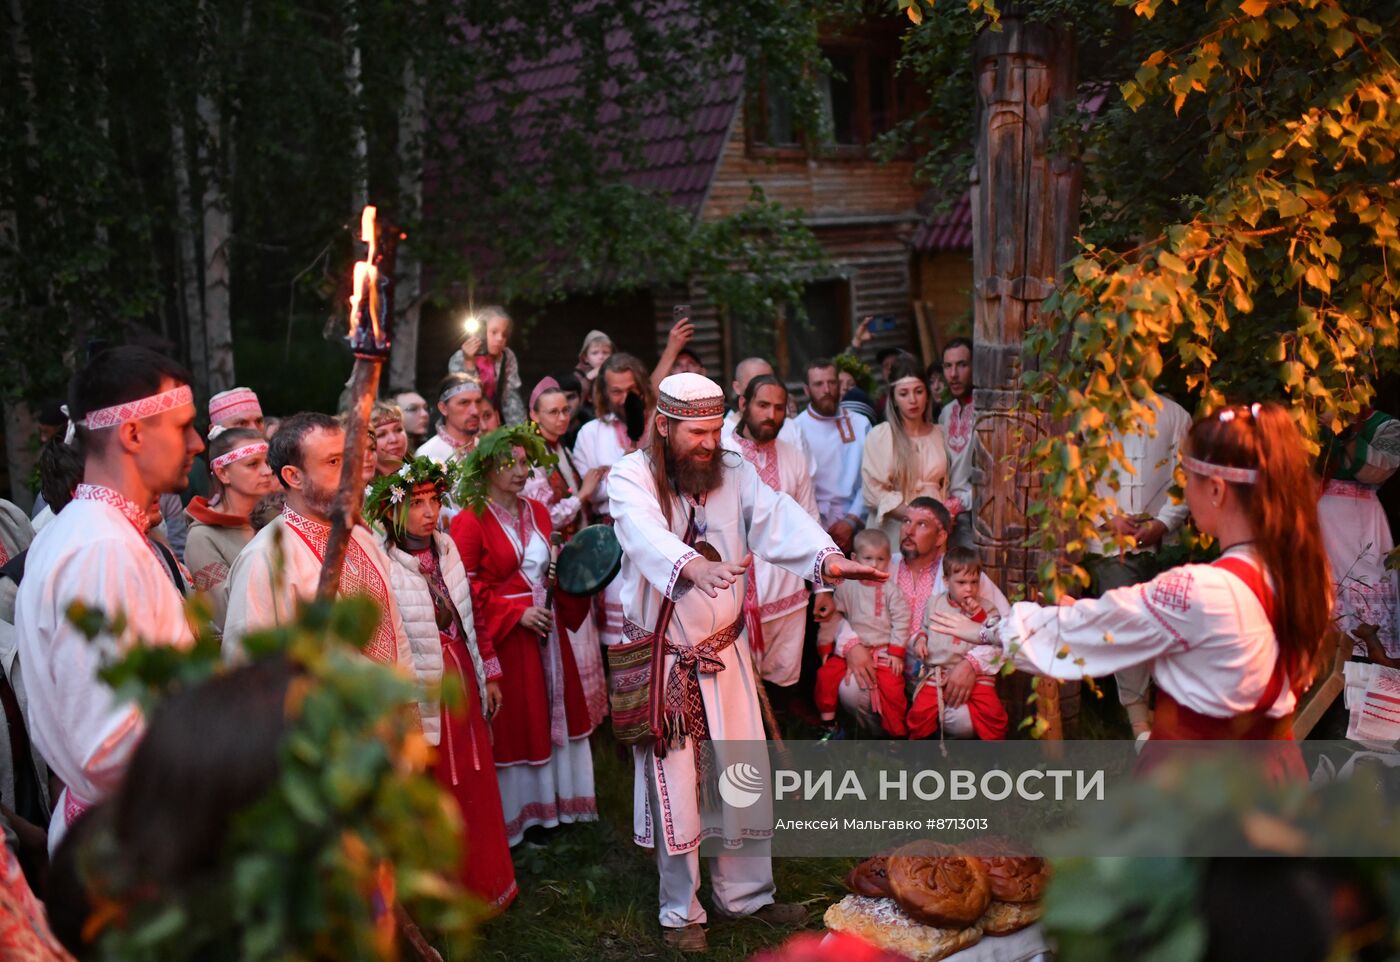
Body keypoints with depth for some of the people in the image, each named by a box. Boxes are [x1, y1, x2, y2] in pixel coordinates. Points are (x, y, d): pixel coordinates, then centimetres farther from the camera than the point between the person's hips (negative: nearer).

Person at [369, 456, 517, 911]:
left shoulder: (446, 547, 2)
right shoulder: (381, 565, -19)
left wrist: (489, 675, 16)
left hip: (464, 687, 6)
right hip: (422, 698, -6)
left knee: (475, 788, 16)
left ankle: (483, 884, 35)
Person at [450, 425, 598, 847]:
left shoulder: (537, 512, 9)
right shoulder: (471, 521, -12)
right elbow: (468, 587, -15)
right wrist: (518, 613, -17)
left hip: (546, 628, 6)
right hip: (503, 636, -6)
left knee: (553, 712, 12)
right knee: (512, 720, 2)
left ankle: (553, 799, 26)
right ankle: (512, 813, 16)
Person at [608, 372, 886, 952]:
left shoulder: (734, 473, 0)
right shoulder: (631, 478, -14)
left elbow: (777, 519, -18)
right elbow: (646, 532, -35)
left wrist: (827, 557, -37)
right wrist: (694, 566, -56)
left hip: (725, 651, 4)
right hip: (664, 658, -4)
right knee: (675, 784, 5)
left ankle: (745, 892, 33)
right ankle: (681, 911, 23)